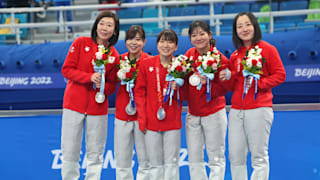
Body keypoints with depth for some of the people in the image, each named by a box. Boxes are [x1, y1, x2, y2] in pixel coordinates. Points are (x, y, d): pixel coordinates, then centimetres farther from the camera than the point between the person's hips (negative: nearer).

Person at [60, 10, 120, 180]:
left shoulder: (114, 56, 4)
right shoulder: (81, 43, -1)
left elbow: (112, 86, 9)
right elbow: (67, 69, -5)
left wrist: (103, 86, -13)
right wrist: (90, 77, -17)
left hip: (98, 108, 2)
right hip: (74, 104, -1)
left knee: (95, 154, 4)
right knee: (70, 152, 1)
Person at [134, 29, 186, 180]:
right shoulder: (146, 64, 0)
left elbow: (184, 96, 8)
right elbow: (139, 93, 3)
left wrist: (178, 88, -15)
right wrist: (142, 119, -2)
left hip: (172, 122, 0)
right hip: (151, 122, 0)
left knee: (171, 163, 3)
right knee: (155, 164, 6)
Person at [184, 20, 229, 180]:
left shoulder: (220, 59, -11)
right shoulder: (189, 54, 4)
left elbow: (223, 89, -12)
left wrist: (207, 83, -27)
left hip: (213, 113, -5)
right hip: (193, 114, 5)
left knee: (216, 158, 1)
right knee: (194, 158, 10)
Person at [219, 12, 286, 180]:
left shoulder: (267, 49, 1)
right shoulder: (235, 56, 16)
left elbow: (280, 75, -2)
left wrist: (259, 83, -14)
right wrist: (228, 77, -1)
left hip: (259, 108, -5)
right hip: (236, 109, 5)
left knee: (259, 156, -4)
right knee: (235, 156, 4)